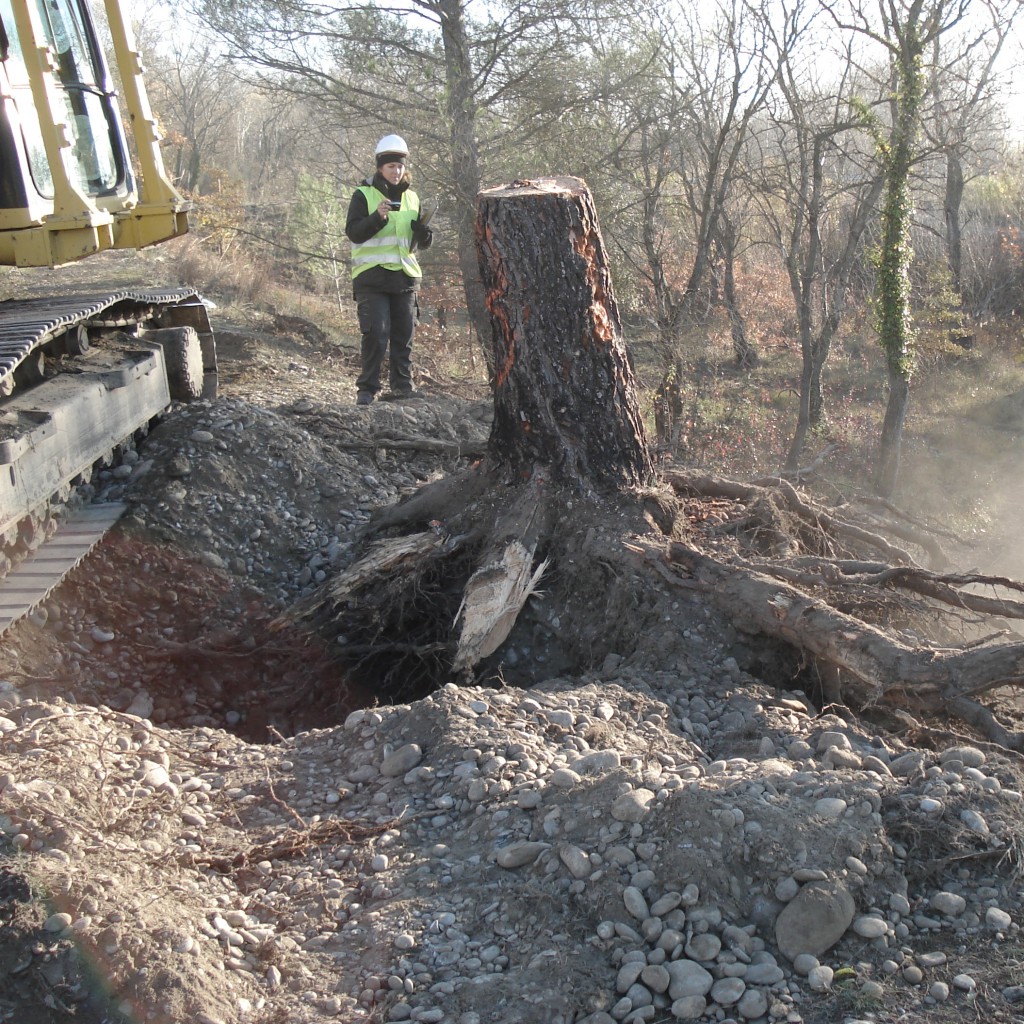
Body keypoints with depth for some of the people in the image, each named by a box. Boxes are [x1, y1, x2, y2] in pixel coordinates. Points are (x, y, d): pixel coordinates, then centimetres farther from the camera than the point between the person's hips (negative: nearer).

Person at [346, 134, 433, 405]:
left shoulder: (411, 198, 15)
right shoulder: (364, 195, 2)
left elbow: (422, 243, 18)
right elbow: (353, 232, -8)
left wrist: (424, 230, -4)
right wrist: (378, 217, -22)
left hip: (405, 276, 5)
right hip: (372, 277, -5)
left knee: (404, 335, 5)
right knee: (376, 334, -11)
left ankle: (401, 386, 13)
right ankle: (367, 388, -3)